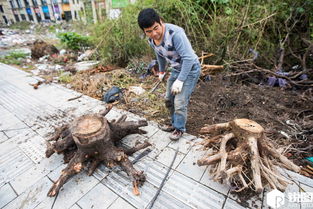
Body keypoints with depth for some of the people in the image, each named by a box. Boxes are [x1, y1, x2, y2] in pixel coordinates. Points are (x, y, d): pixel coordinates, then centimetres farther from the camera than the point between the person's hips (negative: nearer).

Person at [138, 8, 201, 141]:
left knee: (180, 102, -9)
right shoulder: (151, 40, -6)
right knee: (168, 99, 13)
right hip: (176, 70, 8)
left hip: (190, 69, -7)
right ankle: (175, 123, 33)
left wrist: (180, 80, -30)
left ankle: (179, 129, 15)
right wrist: (161, 71, 25)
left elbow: (188, 58, -30)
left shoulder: (175, 33, -30)